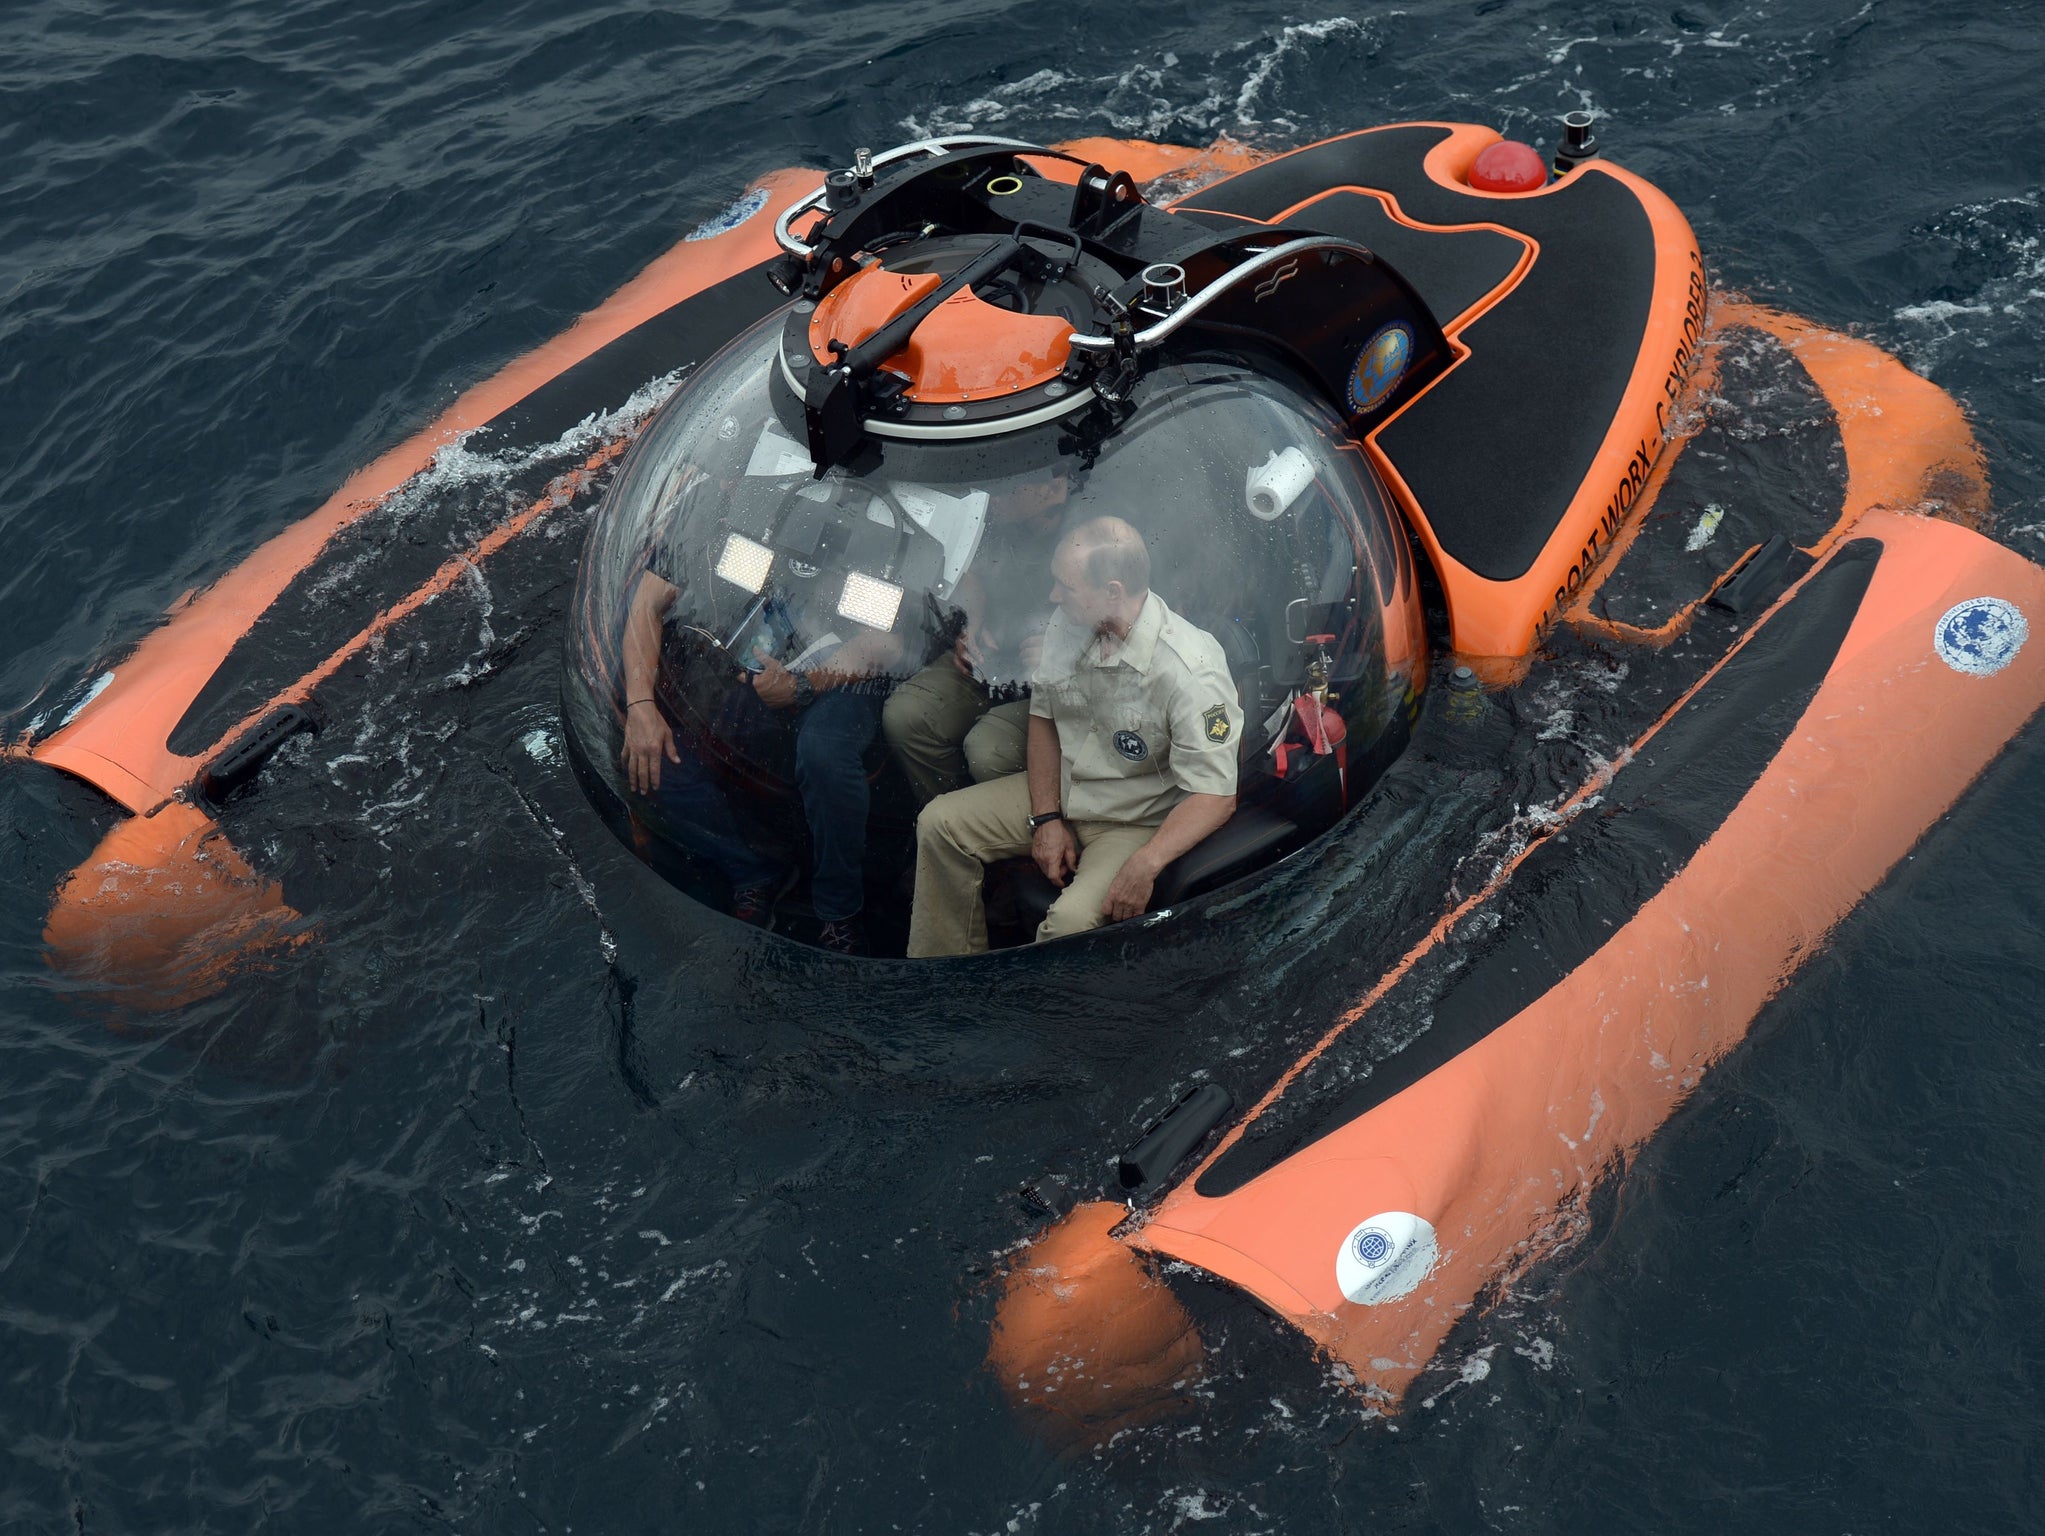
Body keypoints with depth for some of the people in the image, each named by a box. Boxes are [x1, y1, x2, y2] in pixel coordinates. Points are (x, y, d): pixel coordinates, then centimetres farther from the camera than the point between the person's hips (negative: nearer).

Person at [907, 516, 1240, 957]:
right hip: (1061, 793, 7)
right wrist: (1046, 818, -4)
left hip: (1138, 822, -7)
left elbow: (1215, 796, -26)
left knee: (1071, 920, -32)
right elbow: (1043, 715, 7)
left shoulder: (1191, 672, -28)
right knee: (939, 823, -2)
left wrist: (1145, 865, -37)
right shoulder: (1068, 624, -7)